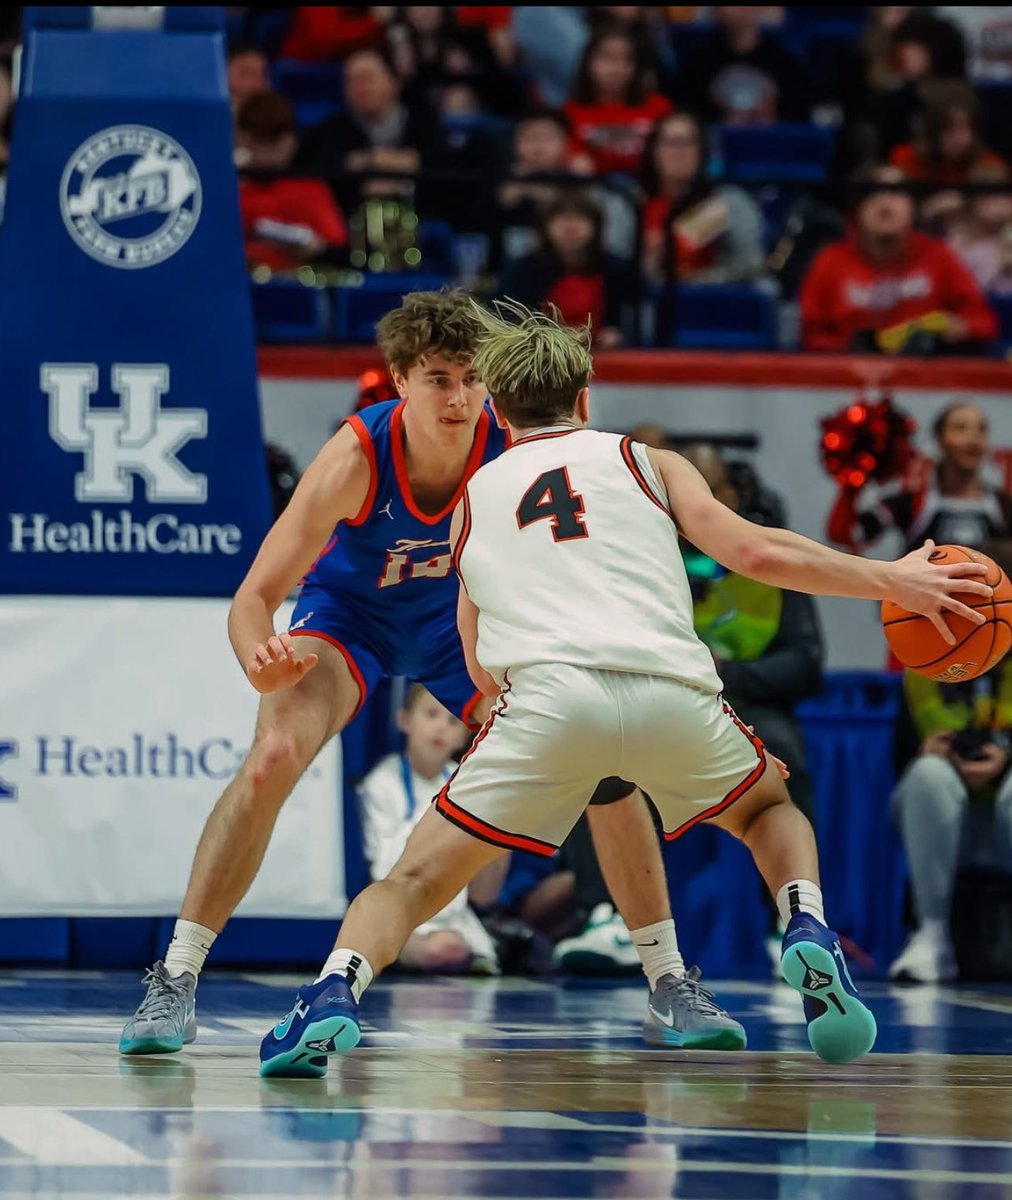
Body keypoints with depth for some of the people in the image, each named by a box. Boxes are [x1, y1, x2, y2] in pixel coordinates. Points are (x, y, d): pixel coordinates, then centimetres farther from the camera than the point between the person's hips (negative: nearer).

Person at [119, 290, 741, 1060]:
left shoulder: (513, 448, -29)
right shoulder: (356, 457, -34)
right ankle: (174, 983, -21)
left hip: (463, 620, 3)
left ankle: (673, 981, 9)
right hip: (349, 612, -3)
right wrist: (263, 665, -55)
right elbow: (254, 598, -33)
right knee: (274, 755, -28)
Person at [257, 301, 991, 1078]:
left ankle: (335, 991, -19)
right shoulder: (646, 463, 25)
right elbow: (754, 552, 10)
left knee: (416, 879, 10)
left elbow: (482, 670, 34)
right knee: (769, 807, 30)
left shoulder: (474, 497, 30)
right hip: (676, 693, 0)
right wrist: (893, 581, 17)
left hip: (548, 694, 0)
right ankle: (809, 934, 2)